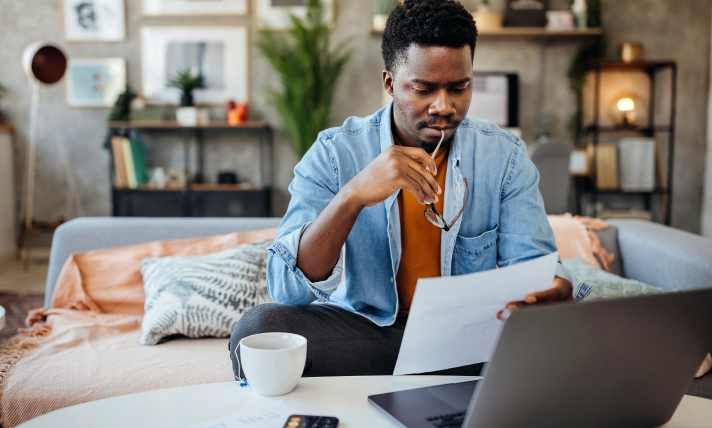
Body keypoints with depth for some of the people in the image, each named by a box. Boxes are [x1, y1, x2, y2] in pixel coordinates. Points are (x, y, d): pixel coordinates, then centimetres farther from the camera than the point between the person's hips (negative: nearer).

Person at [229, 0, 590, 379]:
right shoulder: (335, 153, -8)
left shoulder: (504, 156, 0)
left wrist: (556, 290, -32)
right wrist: (353, 195, -33)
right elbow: (287, 289, -18)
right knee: (258, 328, -28)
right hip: (361, 330, -1)